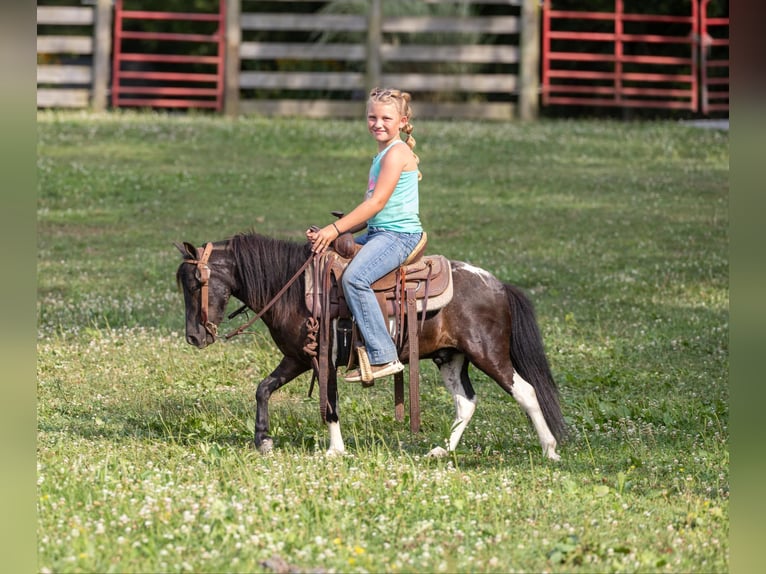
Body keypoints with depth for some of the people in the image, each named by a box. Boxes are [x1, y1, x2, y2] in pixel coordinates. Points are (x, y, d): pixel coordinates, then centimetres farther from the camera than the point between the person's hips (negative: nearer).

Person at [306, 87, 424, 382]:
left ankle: (383, 357, -32)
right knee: (322, 259, 19)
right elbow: (368, 211, 19)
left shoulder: (397, 152, -12)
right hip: (377, 233, 11)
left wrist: (335, 229, -19)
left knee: (354, 277, -31)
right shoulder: (381, 157, 20)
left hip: (399, 234, -11)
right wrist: (327, 233, 8)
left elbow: (377, 203, -19)